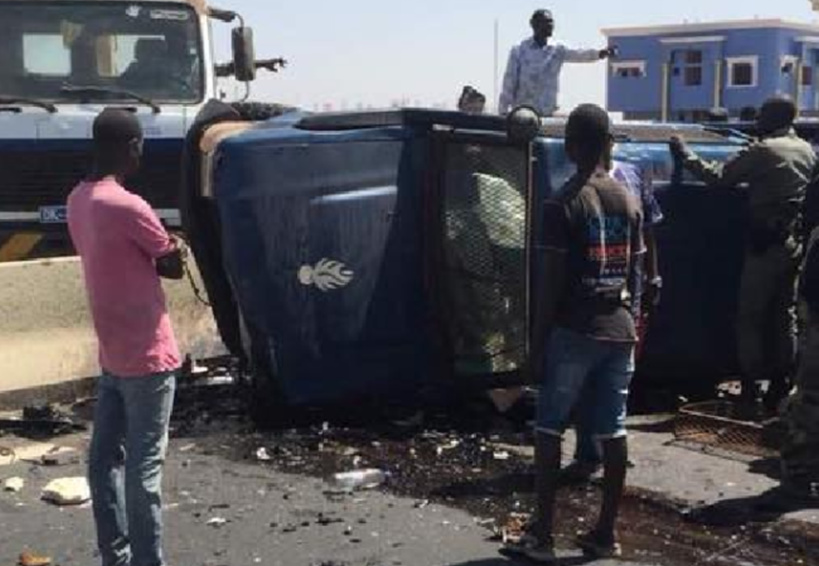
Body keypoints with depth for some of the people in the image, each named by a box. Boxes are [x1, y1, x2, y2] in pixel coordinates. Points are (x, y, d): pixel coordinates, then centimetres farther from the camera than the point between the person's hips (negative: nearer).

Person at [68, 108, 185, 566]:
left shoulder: (79, 200, 6)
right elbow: (174, 266, -9)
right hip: (147, 356, -8)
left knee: (106, 458, 12)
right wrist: (166, 251, 9)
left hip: (112, 354, 8)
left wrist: (150, 251, 2)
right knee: (144, 467, -2)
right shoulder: (127, 207, -21)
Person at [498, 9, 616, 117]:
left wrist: (599, 53, -32)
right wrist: (503, 111, -3)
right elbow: (509, 83, -1)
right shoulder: (519, 51, -2)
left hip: (547, 113, 2)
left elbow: (580, 55, -13)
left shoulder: (558, 50, 3)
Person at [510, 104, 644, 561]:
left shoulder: (563, 205, -11)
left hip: (572, 333, -5)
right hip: (619, 331, 5)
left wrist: (537, 343, -5)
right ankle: (606, 534, 16)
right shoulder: (630, 202, 6)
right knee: (614, 431, 9)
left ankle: (543, 536, 6)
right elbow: (634, 275, 9)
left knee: (550, 430, 4)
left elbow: (551, 284, -12)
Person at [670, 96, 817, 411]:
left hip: (766, 244, -7)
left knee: (750, 316, 2)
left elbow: (717, 177, -15)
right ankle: (780, 388, 15)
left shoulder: (763, 151, -13)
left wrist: (684, 154, -6)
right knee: (786, 315, 12)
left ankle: (750, 387, 2)